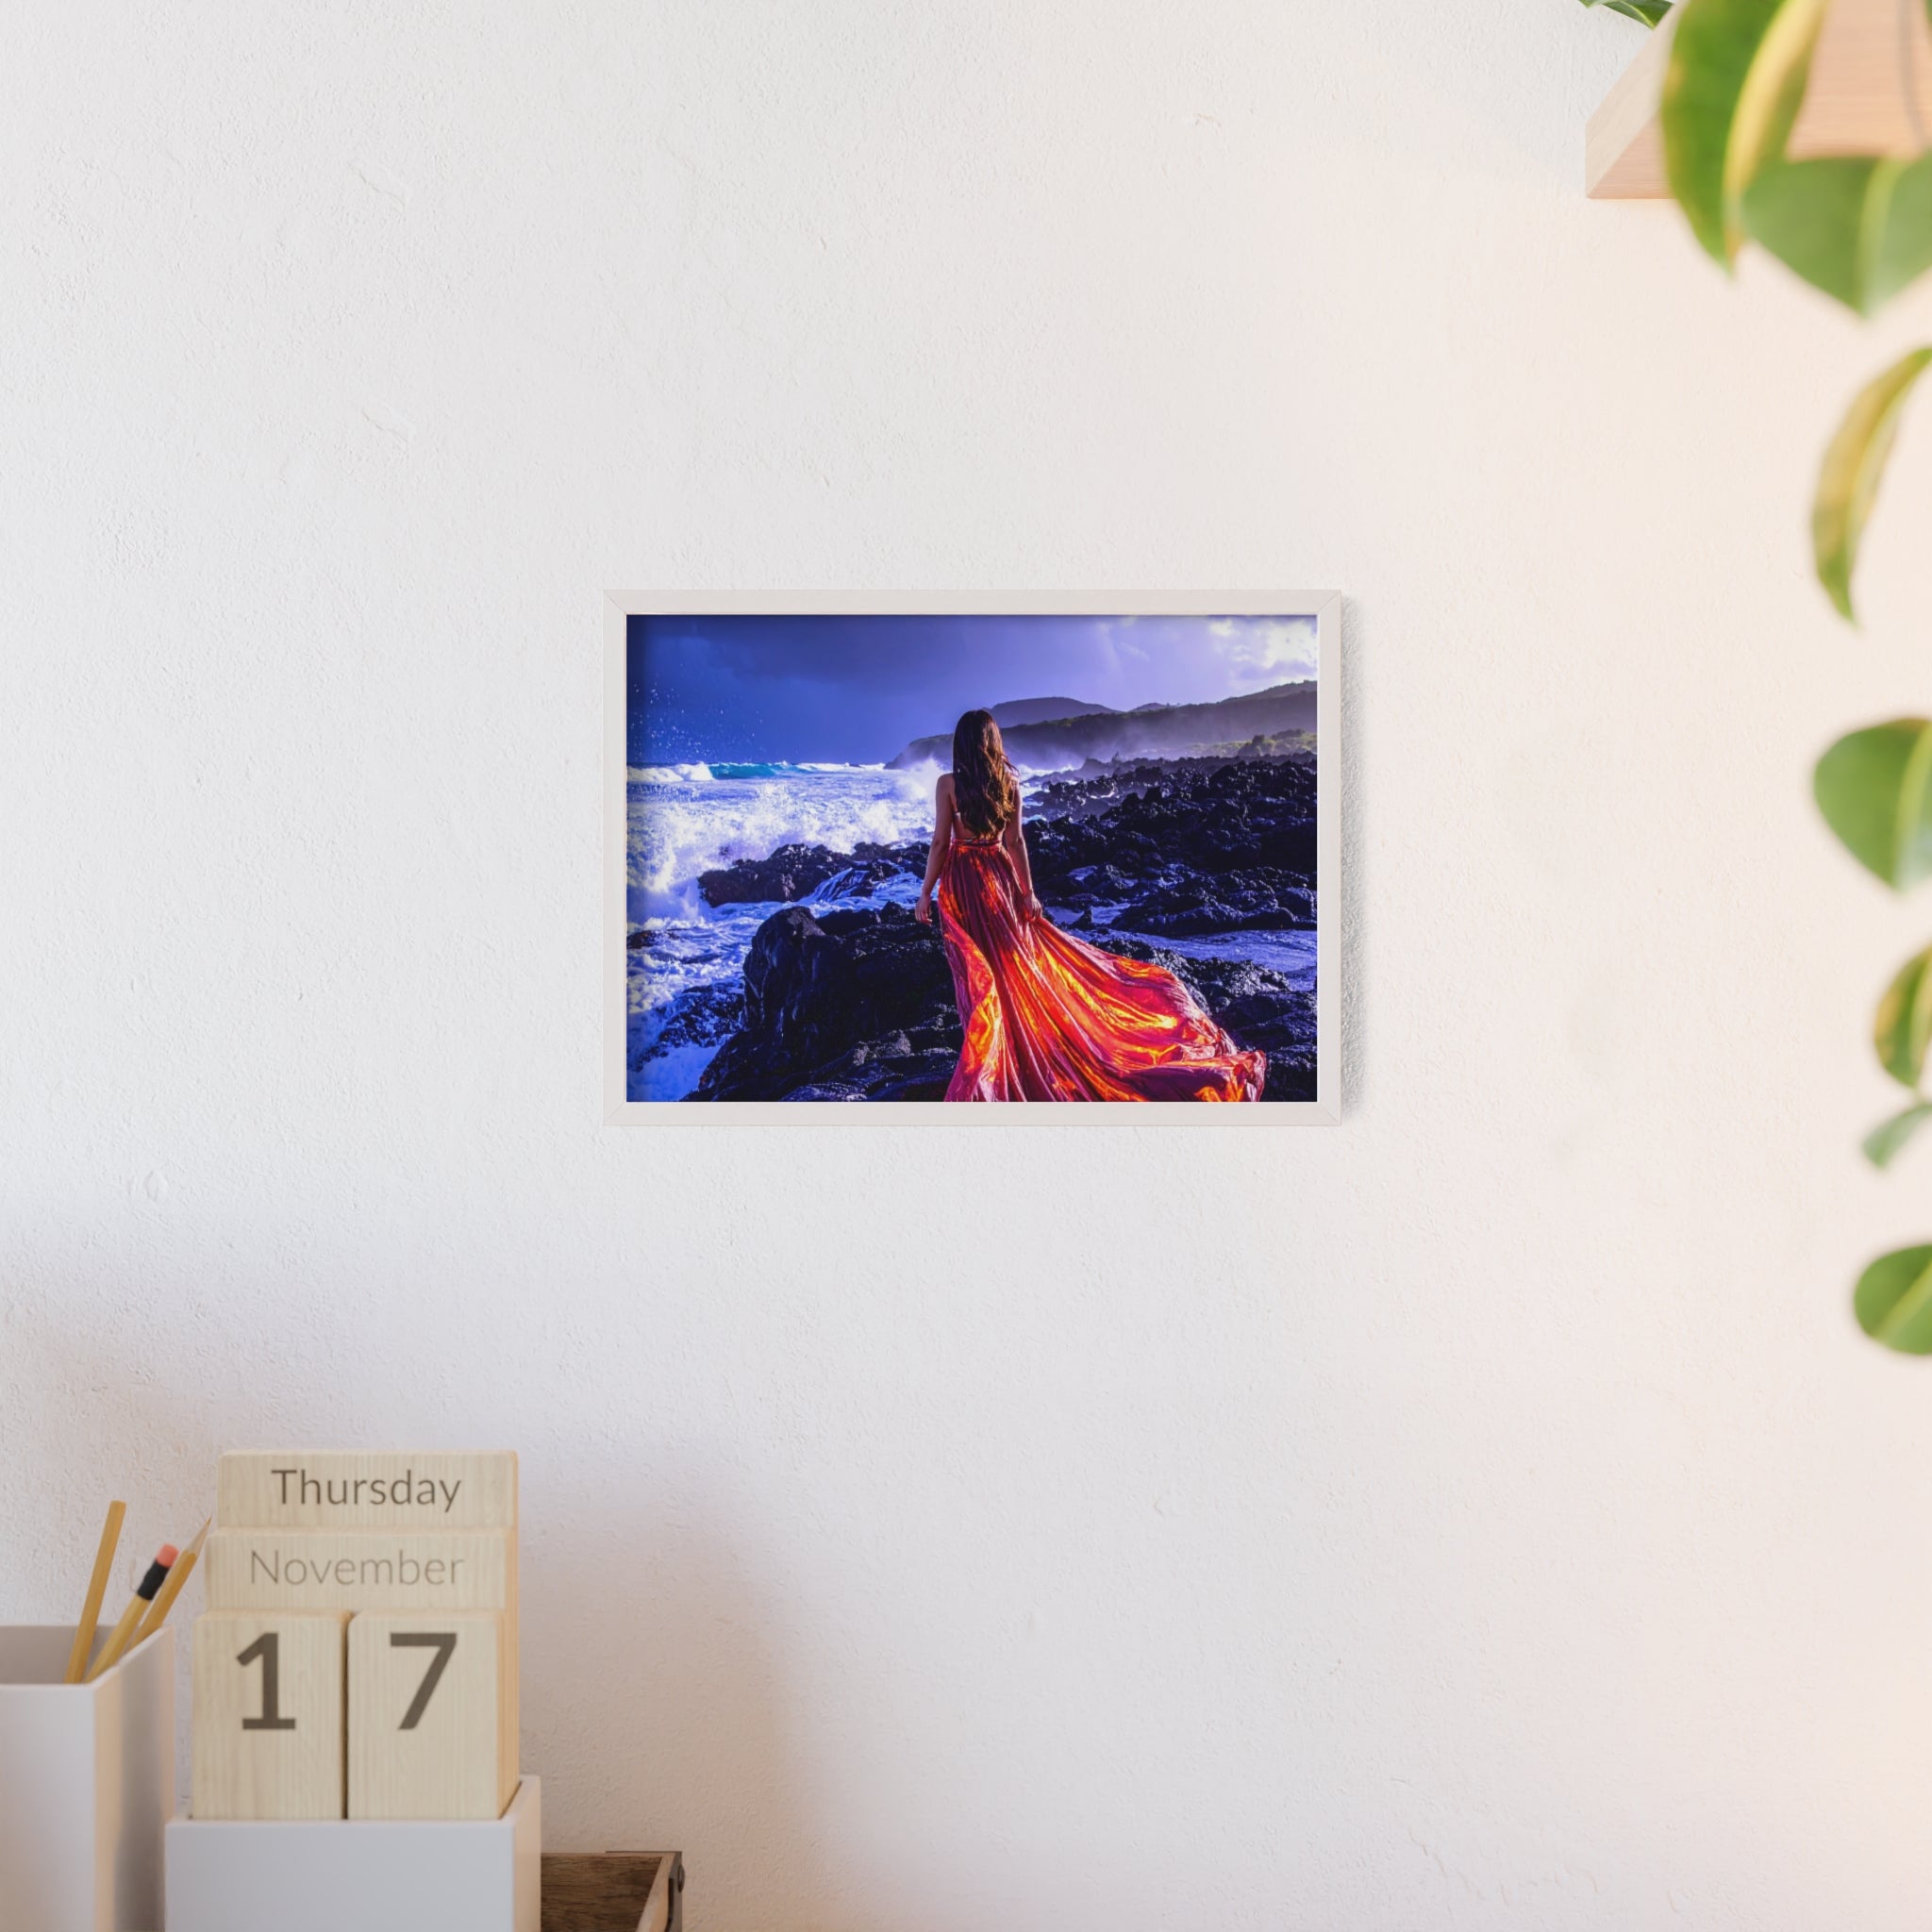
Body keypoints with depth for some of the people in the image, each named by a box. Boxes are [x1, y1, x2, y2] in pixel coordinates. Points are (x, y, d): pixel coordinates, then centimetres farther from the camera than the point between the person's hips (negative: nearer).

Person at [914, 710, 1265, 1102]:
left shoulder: (948, 784, -11)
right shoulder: (1008, 782, -1)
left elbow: (940, 844, -11)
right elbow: (1015, 841, -1)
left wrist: (925, 892, -4)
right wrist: (1027, 892, 3)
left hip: (961, 882, -3)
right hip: (999, 876, 3)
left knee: (977, 974, 2)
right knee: (1019, 965, 14)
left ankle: (983, 1070, 8)